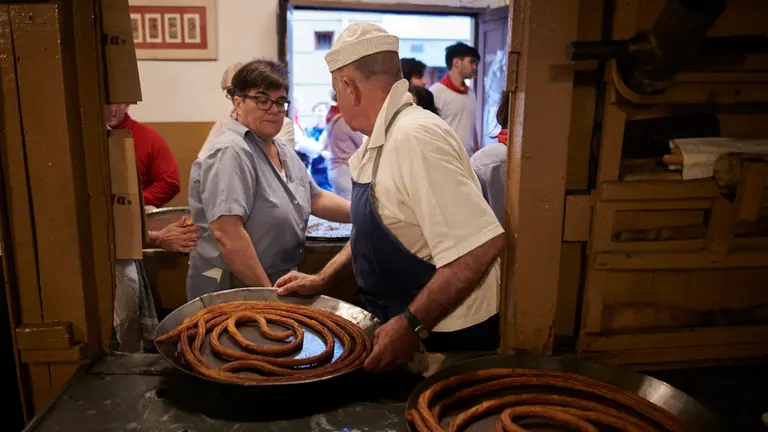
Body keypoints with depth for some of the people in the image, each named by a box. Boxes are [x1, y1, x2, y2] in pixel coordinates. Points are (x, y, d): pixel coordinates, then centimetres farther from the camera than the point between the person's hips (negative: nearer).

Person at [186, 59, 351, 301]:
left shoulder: (283, 151, 7)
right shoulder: (230, 153, -21)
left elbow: (315, 199, 13)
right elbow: (226, 233, -28)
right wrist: (267, 293, -23)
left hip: (279, 281, 8)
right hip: (233, 289, -8)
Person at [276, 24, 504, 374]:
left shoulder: (415, 138, -27)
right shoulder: (381, 140, 4)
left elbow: (483, 245, -32)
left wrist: (413, 325, -27)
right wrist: (322, 280, 10)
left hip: (445, 338, -8)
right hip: (399, 323, 9)